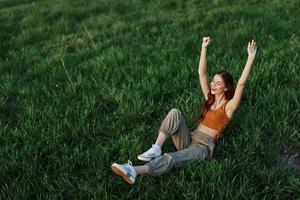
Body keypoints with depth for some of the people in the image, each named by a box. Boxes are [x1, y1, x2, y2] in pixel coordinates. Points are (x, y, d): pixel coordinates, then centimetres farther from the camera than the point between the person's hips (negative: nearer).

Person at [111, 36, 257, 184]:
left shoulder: (228, 106, -1)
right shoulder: (210, 98, 16)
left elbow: (241, 83, -14)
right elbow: (201, 73, 9)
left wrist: (251, 57, -20)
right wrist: (204, 48, 2)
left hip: (204, 146, -5)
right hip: (189, 139, 6)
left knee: (171, 159, -34)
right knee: (175, 113, -24)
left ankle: (133, 171, -50)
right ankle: (156, 149, -34)